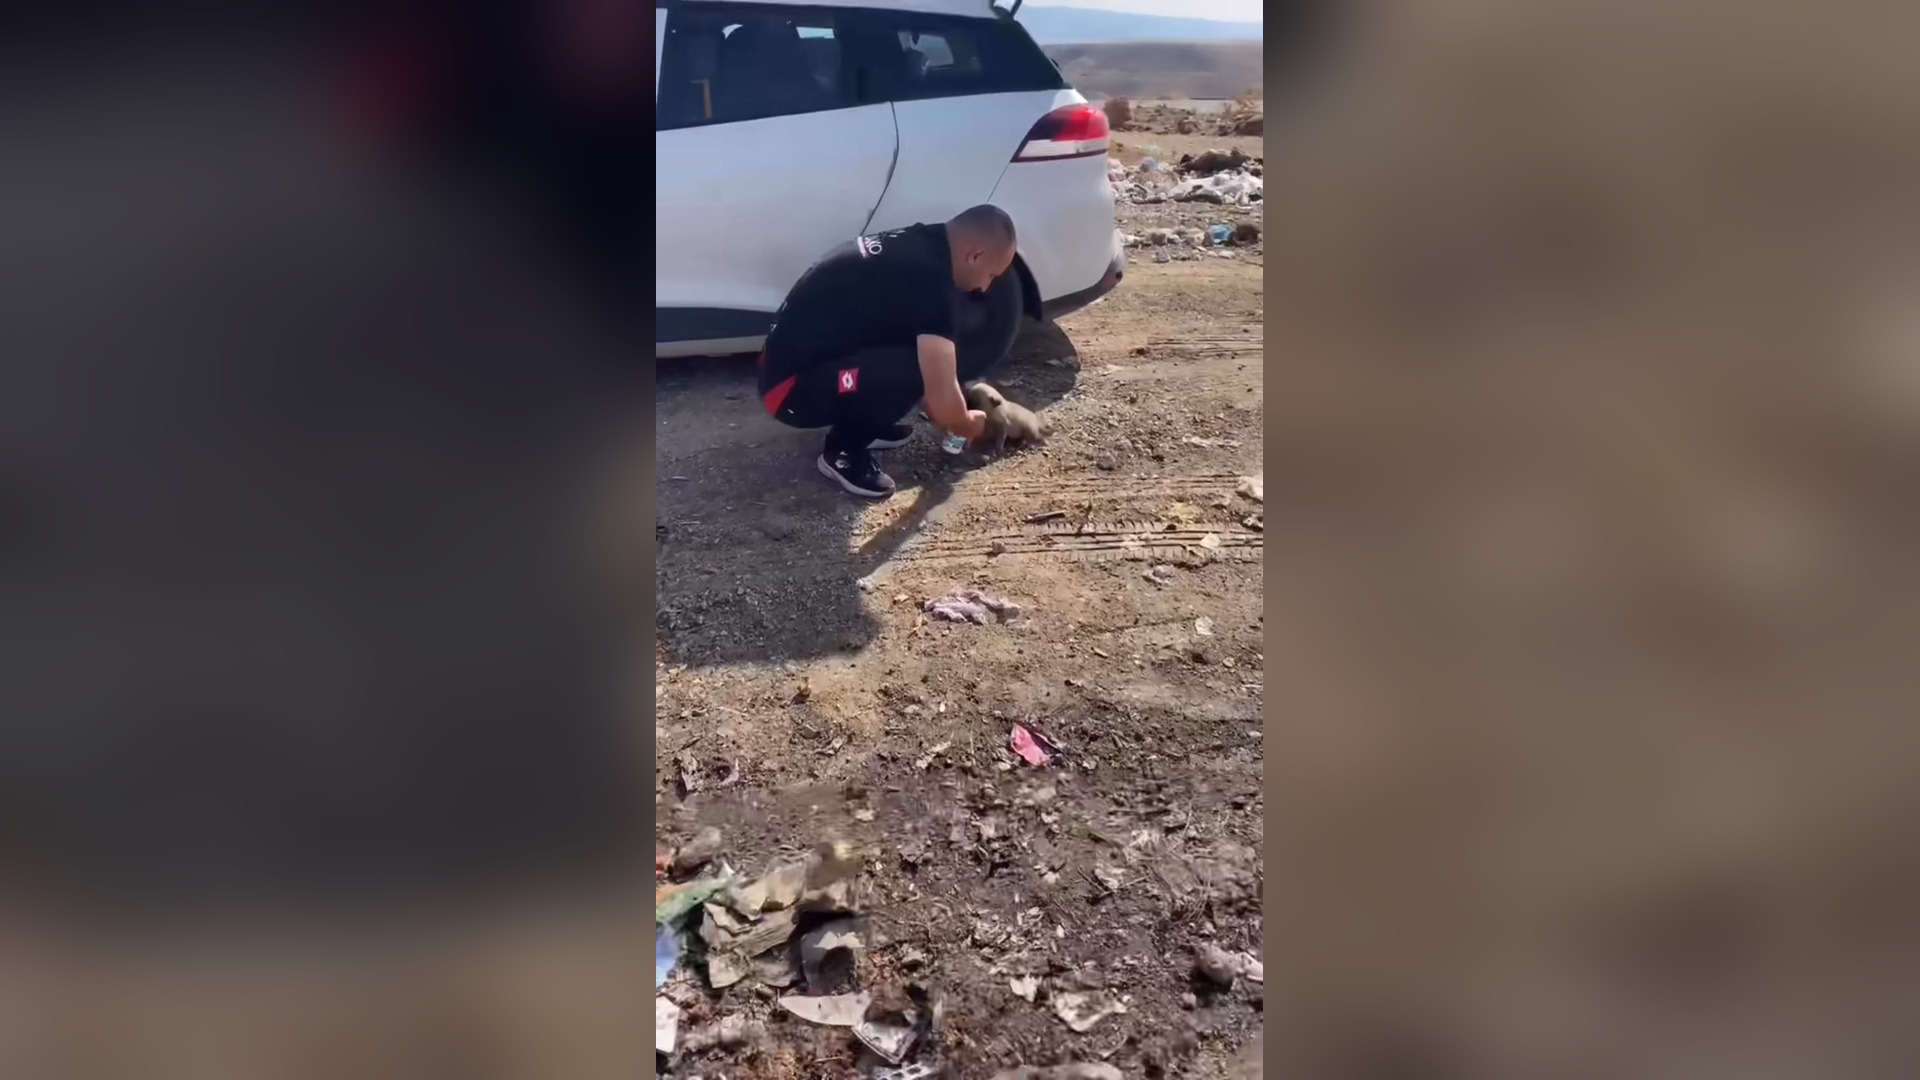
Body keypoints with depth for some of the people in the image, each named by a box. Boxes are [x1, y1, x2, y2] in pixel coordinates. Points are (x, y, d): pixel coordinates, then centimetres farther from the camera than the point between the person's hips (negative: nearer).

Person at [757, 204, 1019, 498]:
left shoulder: (914, 245, 6)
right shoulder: (927, 279, -23)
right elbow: (943, 402, -20)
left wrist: (938, 413, 24)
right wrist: (969, 425, 2)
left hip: (790, 357, 9)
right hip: (791, 388, -9)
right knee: (914, 368, -24)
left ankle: (858, 423, 18)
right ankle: (843, 452, -3)